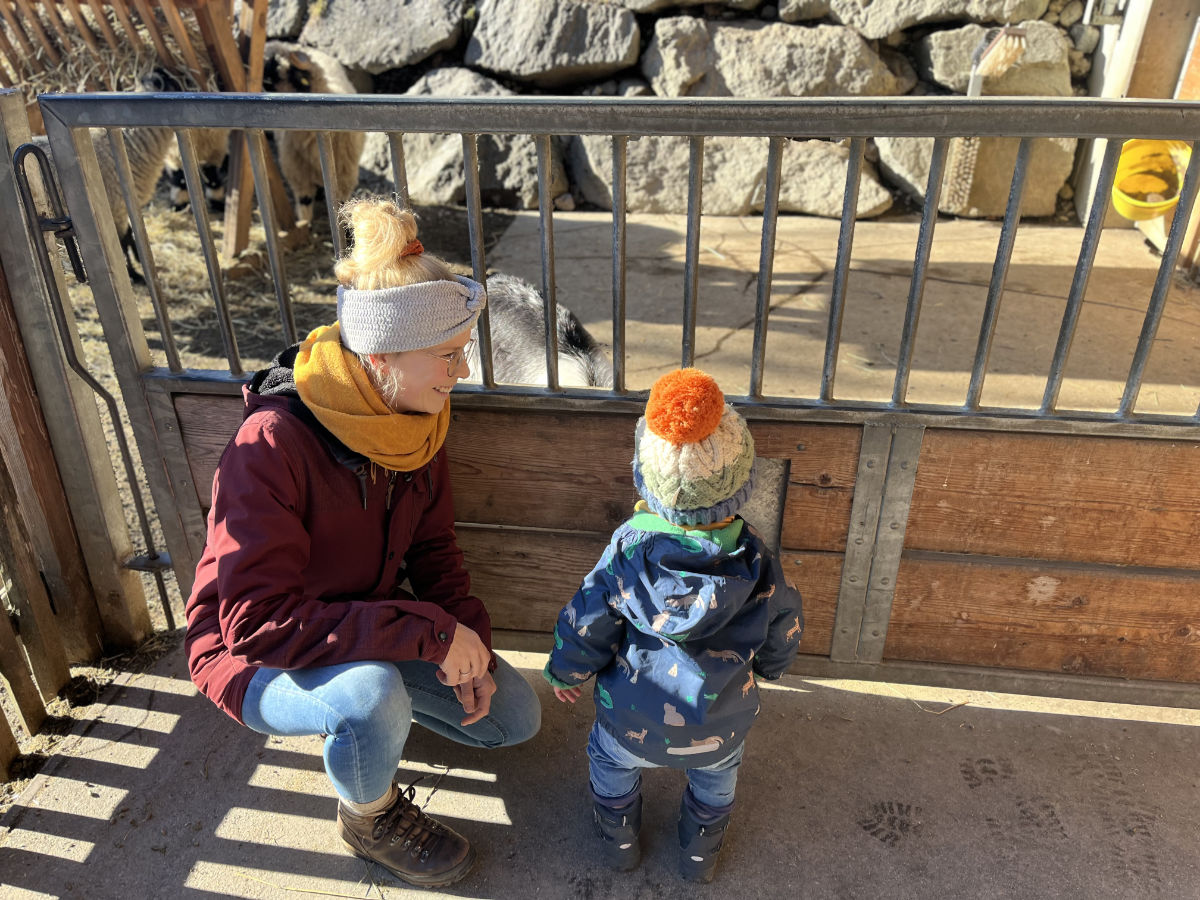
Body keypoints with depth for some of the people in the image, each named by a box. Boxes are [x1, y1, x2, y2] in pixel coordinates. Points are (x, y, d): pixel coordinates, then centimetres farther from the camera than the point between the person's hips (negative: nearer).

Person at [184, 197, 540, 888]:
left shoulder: (415, 416, -11)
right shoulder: (273, 444, -33)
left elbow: (432, 547, 1)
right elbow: (257, 621, -35)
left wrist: (467, 641, -14)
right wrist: (428, 634, -36)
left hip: (370, 625, 6)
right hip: (258, 657, -6)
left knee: (515, 718, 4)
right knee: (372, 694, -37)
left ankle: (380, 705, 24)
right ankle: (370, 817, -2)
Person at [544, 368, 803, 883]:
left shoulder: (626, 555, -23)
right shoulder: (758, 567, -21)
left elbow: (583, 632, -12)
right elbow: (781, 637, -3)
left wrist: (564, 673, 9)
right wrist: (764, 667, 21)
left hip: (633, 728, -1)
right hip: (717, 732, 1)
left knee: (608, 756, 33)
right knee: (719, 768, 36)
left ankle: (618, 838, 49)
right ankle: (701, 850, 51)